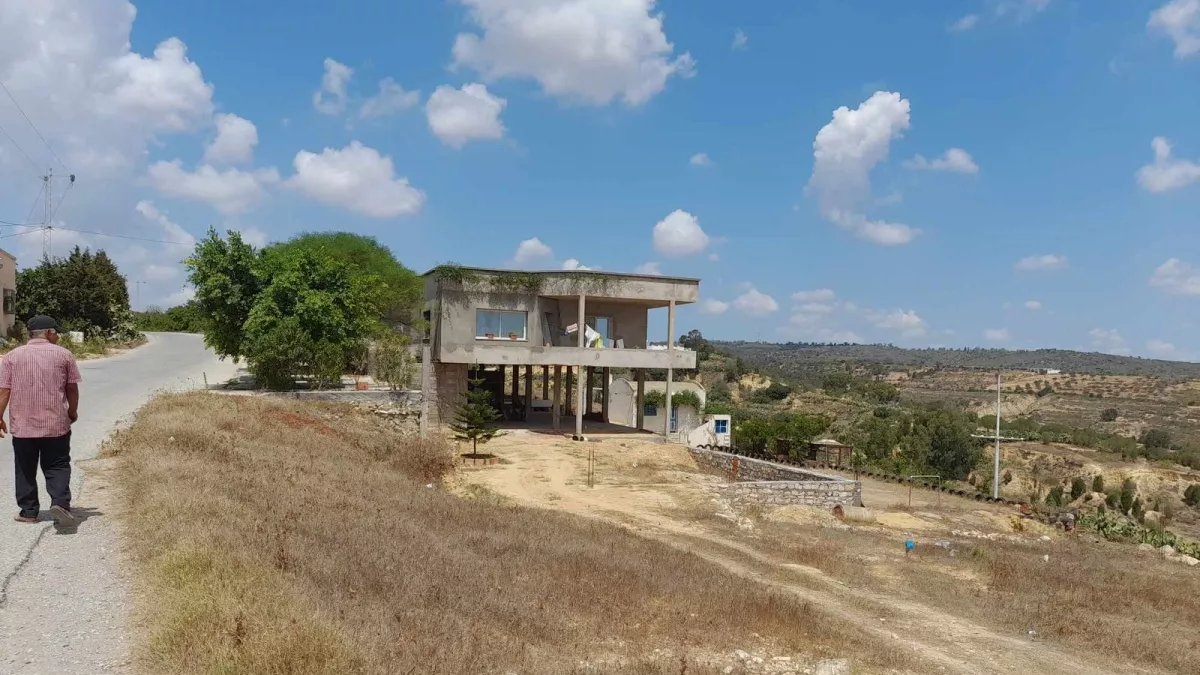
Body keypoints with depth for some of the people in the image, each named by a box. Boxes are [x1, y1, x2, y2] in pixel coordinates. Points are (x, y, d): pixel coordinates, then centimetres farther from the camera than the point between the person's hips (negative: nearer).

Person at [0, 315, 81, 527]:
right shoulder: (63, 354, 0)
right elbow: (72, 388, 3)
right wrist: (73, 412, 16)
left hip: (22, 424, 1)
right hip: (56, 423, -1)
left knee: (25, 470, 12)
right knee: (57, 467, 5)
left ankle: (28, 511, 17)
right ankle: (60, 503, -13)